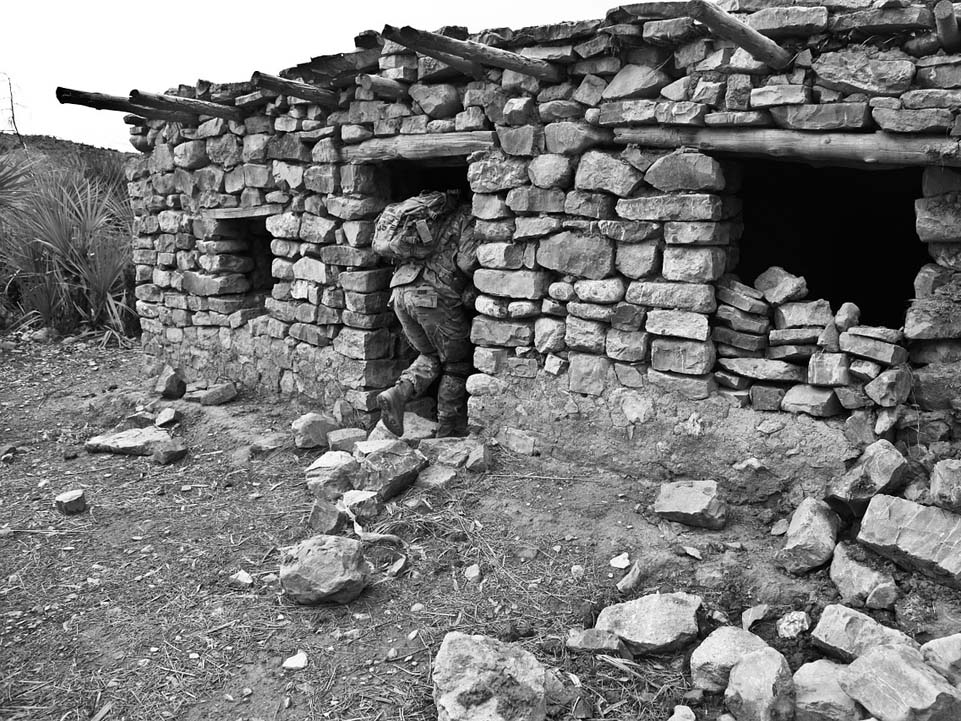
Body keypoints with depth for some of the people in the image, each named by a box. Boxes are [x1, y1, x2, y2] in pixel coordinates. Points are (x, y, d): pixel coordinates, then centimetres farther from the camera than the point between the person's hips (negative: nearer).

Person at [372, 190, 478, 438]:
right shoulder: (466, 217, 3)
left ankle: (398, 393, -1)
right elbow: (467, 262, -14)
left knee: (430, 355, 24)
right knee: (457, 364, 12)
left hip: (400, 292, 7)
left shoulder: (427, 212, 25)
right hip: (435, 296, -6)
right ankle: (447, 432, 16)